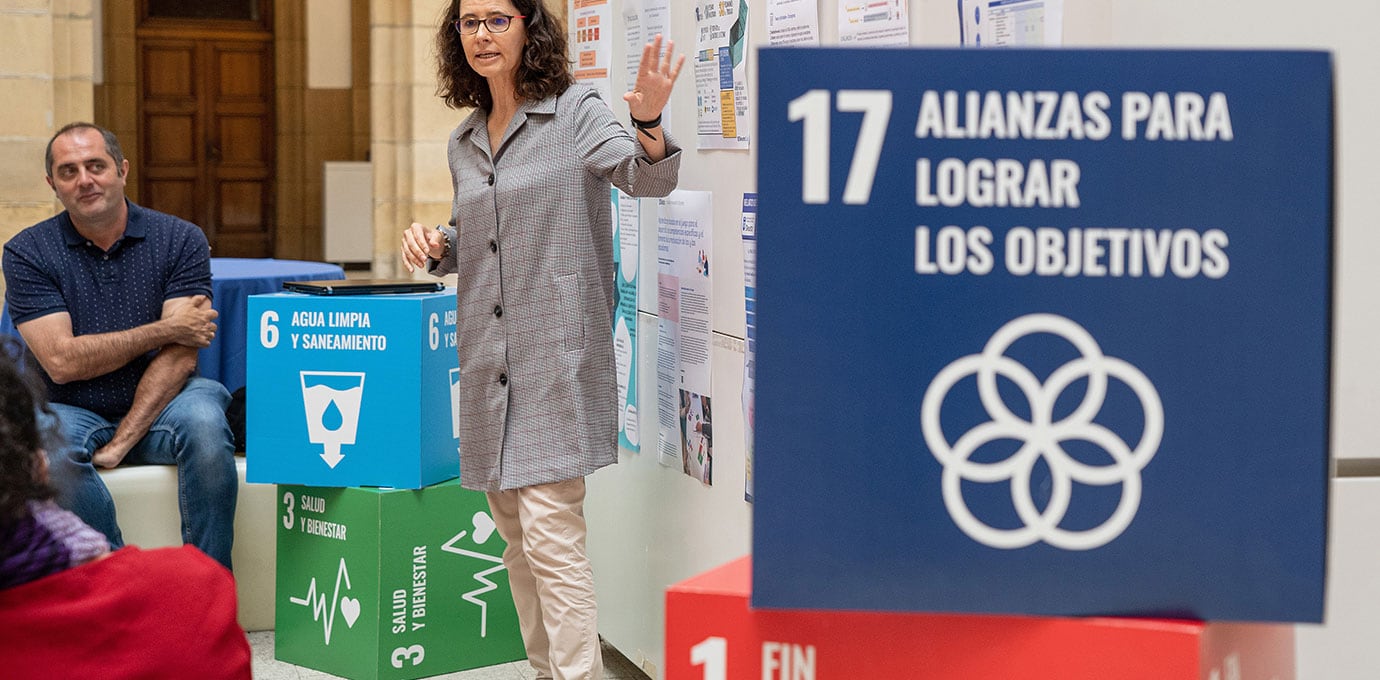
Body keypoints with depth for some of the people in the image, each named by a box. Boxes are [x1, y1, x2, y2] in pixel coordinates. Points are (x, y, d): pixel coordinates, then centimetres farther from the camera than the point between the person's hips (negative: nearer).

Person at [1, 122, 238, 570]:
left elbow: (180, 356, -9)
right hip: (72, 412, 0)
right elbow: (62, 361, -11)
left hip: (158, 405, 0)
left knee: (204, 422, -33)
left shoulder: (181, 240, 0)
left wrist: (121, 442, -19)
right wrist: (162, 331, -12)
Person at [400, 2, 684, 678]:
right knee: (516, 534, 14)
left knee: (551, 537, -13)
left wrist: (648, 122, -41)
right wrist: (437, 246, 4)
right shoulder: (464, 142, 14)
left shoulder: (576, 112, -5)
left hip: (555, 353, -7)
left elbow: (649, 177, -20)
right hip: (487, 362, 7)